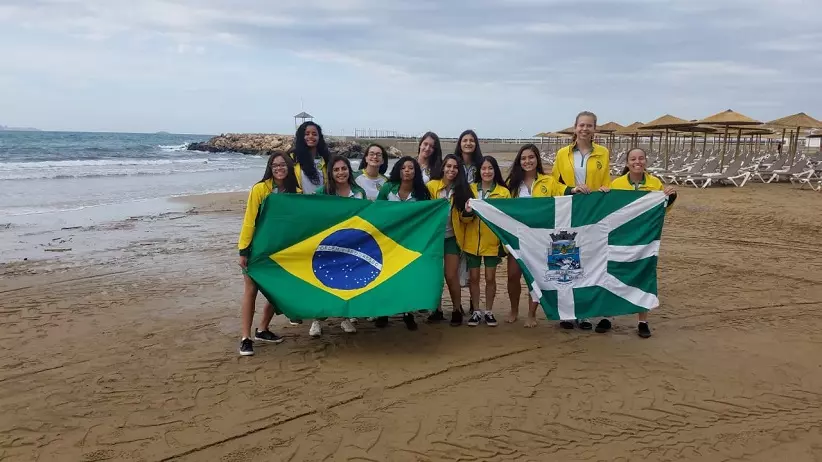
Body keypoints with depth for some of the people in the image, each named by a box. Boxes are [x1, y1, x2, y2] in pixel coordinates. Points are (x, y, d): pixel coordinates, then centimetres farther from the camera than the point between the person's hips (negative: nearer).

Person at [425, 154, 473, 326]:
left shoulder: (462, 189, -2)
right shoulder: (432, 185, -3)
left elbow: (464, 215, -1)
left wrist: (469, 210, -22)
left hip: (451, 237, -1)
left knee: (451, 276, -1)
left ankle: (457, 309, 16)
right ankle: (437, 309, 23)